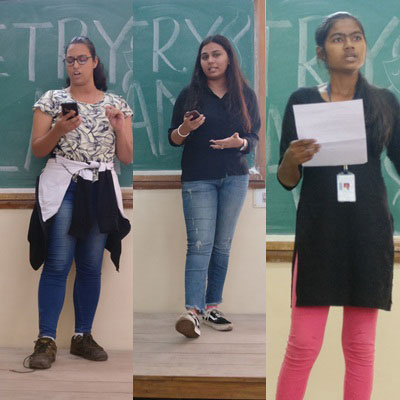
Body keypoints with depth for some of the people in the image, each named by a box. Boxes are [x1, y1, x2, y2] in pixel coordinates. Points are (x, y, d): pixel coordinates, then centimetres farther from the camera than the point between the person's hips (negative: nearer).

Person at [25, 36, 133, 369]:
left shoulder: (117, 104, 8)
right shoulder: (52, 100, 4)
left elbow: (127, 158, 7)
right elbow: (37, 150, 0)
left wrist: (119, 128, -10)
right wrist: (58, 130, -18)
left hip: (102, 190, 2)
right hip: (63, 187, -2)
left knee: (92, 266, 6)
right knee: (58, 264, -8)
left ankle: (83, 336, 17)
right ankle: (46, 341, -2)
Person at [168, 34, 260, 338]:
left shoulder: (246, 95, 7)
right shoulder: (190, 94, 3)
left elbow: (254, 138, 7)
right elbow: (173, 139, 5)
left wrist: (239, 142, -15)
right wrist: (185, 129, -17)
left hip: (235, 178, 2)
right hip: (198, 179, -2)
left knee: (223, 244, 5)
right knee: (200, 244, -12)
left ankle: (212, 307, 13)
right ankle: (192, 311, -17)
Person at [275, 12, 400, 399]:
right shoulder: (302, 100, 2)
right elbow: (287, 181, 2)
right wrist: (291, 159, -19)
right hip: (318, 229, -2)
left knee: (361, 344, 8)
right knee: (303, 345, -2)